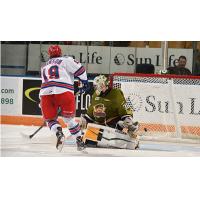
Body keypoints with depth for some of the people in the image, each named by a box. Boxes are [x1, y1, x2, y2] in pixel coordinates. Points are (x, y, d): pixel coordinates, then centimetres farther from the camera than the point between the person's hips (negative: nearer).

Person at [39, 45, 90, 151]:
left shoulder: (44, 67, 32)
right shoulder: (65, 60, 14)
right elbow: (79, 69, 4)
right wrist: (85, 82, 17)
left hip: (45, 93, 2)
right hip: (64, 91, -2)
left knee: (50, 119, 15)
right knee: (69, 118, 15)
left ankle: (58, 132, -13)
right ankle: (79, 141, 14)